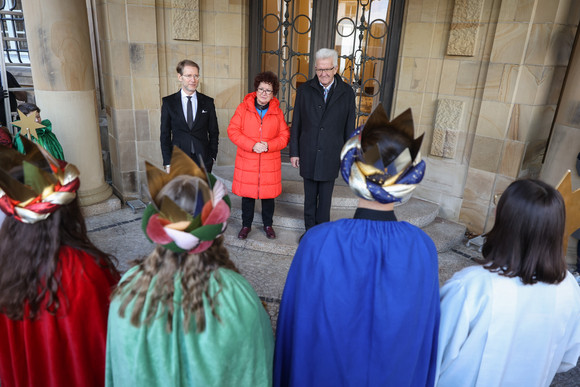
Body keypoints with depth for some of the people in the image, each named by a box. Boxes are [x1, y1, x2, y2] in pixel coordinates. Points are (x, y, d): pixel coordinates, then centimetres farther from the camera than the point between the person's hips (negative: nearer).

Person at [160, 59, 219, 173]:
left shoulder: (208, 102, 5)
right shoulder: (168, 102, 3)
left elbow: (214, 133, 9)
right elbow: (165, 135, 4)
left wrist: (212, 157, 1)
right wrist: (168, 164, -2)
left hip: (203, 160, 1)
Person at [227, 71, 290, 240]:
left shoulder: (277, 112, 4)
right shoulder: (243, 108, 0)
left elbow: (284, 136, 3)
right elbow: (233, 130, -5)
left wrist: (268, 146, -15)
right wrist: (252, 145, -16)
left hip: (270, 163, 1)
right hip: (246, 161, -1)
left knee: (268, 195, 9)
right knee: (247, 194, 9)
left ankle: (268, 225, 30)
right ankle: (246, 225, 28)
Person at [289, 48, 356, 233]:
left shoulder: (346, 93, -2)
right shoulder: (304, 90, -1)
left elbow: (349, 128, 2)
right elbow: (296, 124, 2)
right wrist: (294, 152, 1)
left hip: (331, 156, -1)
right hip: (308, 155, 1)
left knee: (325, 198, 10)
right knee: (309, 197, 12)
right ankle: (310, 230, 29)